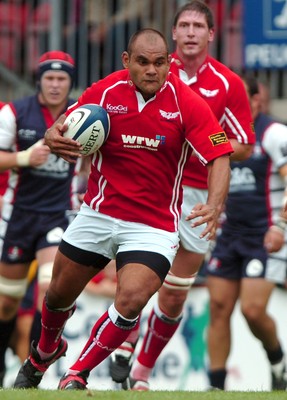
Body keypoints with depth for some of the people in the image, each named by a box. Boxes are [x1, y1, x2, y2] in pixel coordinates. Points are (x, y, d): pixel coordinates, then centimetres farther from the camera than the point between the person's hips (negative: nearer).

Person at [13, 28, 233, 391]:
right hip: (98, 214, 3)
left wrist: (213, 207, -33)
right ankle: (44, 353, 47)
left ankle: (75, 377, -5)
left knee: (131, 300, -23)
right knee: (59, 294, 13)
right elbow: (63, 127, 4)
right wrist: (54, 138, -22)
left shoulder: (186, 102, -14)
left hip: (154, 225, -2)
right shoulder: (105, 92, -7)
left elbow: (219, 157, -16)